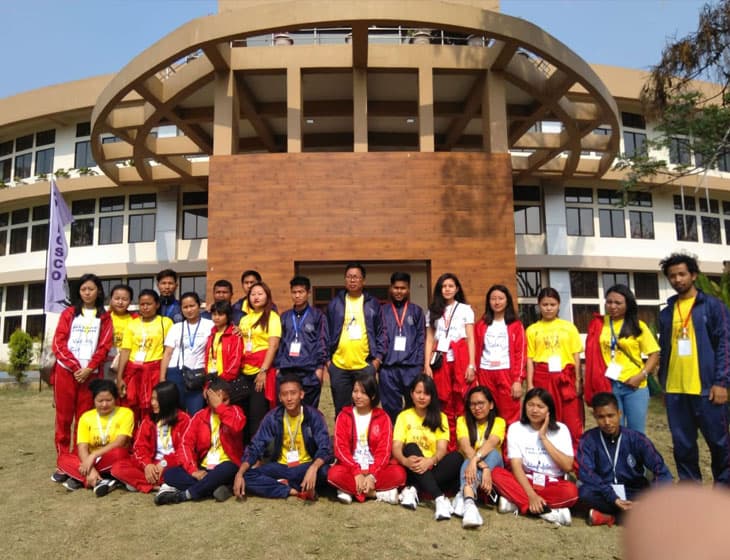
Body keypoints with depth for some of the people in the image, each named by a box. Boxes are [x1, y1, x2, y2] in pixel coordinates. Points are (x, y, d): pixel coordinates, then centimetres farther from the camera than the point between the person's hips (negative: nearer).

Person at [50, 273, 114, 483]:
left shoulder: (104, 317, 8)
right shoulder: (68, 314, 8)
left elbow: (104, 347, 1)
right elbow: (58, 343, 0)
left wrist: (88, 369, -11)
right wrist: (75, 367, -10)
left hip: (90, 374, 0)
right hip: (66, 371, 0)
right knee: (64, 418, 3)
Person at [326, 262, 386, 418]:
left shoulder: (373, 304, 5)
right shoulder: (334, 304, 6)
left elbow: (381, 333, 6)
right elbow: (327, 333, 9)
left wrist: (378, 357, -2)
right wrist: (326, 358, 4)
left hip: (365, 365, -1)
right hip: (339, 365, 1)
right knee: (341, 409, 9)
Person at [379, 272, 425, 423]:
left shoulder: (417, 311, 10)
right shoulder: (382, 311, 9)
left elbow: (421, 339, 6)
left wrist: (420, 364, -2)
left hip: (411, 367, 0)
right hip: (388, 368, 0)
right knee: (391, 408, 7)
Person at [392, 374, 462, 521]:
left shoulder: (440, 417, 6)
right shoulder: (404, 416, 5)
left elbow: (442, 449, -8)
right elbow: (396, 447, -7)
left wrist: (430, 461, -31)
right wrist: (405, 460, -31)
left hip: (433, 469, 1)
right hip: (413, 469, -1)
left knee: (456, 457, -28)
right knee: (411, 447, -32)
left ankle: (414, 489, -29)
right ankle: (440, 498, -44)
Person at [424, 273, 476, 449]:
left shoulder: (465, 309, 9)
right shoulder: (433, 311, 15)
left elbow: (470, 339, 4)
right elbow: (429, 340, 11)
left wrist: (471, 365, -6)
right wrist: (427, 365, 1)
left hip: (460, 359, -2)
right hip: (440, 360, 2)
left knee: (462, 405, -6)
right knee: (445, 406, 1)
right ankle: (449, 449, 8)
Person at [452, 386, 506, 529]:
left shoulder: (499, 422, -5)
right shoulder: (462, 420, -4)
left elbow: (491, 443, -27)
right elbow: (465, 447, -22)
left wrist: (475, 460, -48)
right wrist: (484, 467, -41)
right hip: (467, 464, 0)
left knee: (493, 453, -35)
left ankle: (463, 497, -52)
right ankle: (469, 501, -61)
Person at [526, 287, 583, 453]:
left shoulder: (569, 327, 8)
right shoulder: (532, 329, 7)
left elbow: (576, 355, 8)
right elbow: (530, 359, 4)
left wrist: (578, 380, 0)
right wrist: (530, 384, -2)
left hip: (566, 376, 0)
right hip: (542, 378, 0)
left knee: (572, 419, 0)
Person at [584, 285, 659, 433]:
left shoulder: (638, 326, 1)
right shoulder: (598, 324, 4)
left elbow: (654, 353, 1)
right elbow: (592, 356, 8)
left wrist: (642, 375, -11)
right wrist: (596, 381, 2)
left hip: (634, 386, -1)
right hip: (607, 386, 1)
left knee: (636, 432, 8)